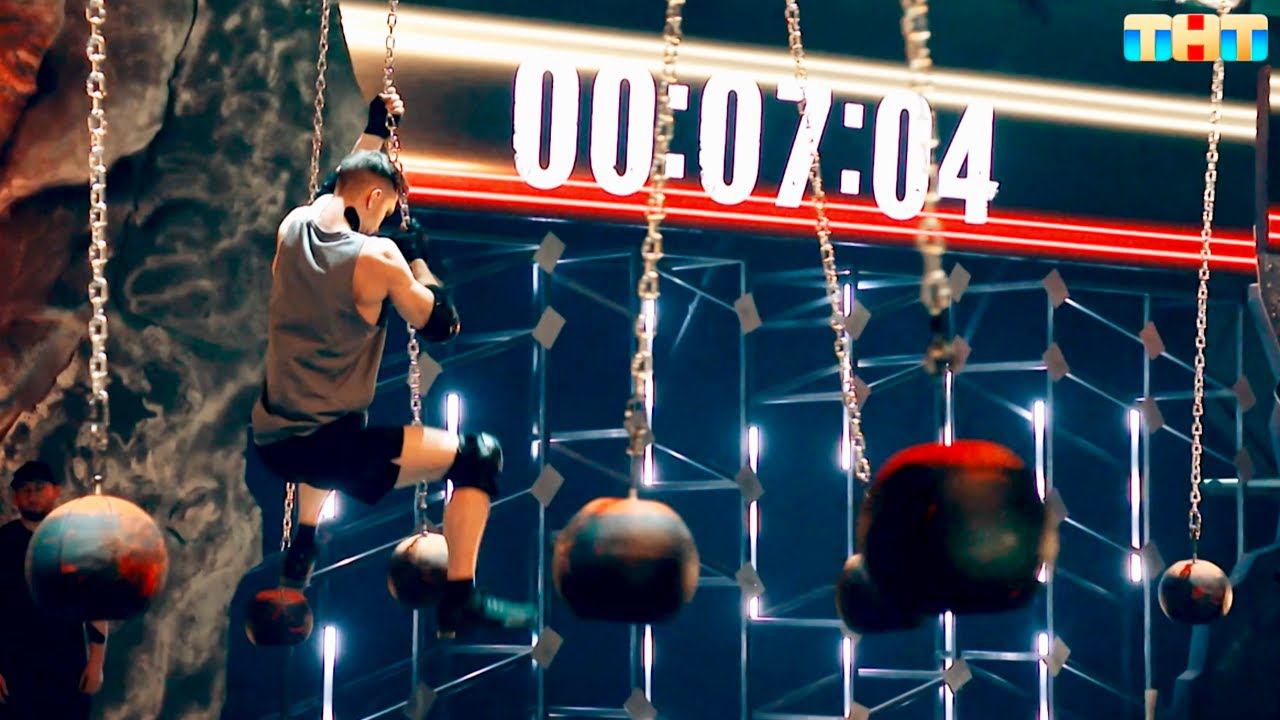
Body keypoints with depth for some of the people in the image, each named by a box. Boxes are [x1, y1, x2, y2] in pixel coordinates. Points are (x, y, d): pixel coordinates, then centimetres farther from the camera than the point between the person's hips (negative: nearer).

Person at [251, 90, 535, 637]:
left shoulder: (292, 226, 5)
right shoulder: (377, 258, -14)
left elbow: (344, 193, 30)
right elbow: (443, 325, -1)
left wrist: (374, 131, 36)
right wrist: (417, 257, 8)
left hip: (271, 443, 8)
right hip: (331, 449, -8)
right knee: (478, 455, -3)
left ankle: (301, 552, 48)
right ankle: (459, 602, -6)